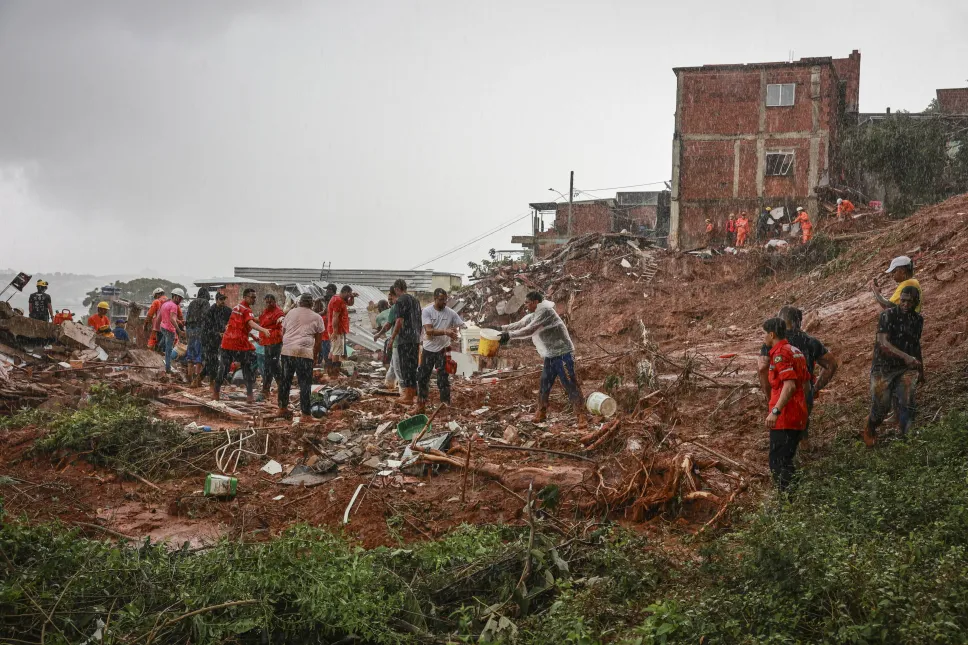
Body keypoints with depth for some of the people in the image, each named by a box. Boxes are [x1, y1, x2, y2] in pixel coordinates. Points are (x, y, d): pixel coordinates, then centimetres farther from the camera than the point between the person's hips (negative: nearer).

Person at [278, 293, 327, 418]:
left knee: (285, 380, 15)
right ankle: (305, 412, 2)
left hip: (287, 350, 3)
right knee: (305, 383, 2)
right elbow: (318, 340, 10)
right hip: (305, 352, -3)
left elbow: (283, 332, 18)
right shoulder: (317, 318, 8)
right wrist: (315, 356, 20)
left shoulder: (291, 312, 14)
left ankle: (282, 407, 24)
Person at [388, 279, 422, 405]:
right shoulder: (415, 300, 15)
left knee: (406, 366, -4)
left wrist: (392, 338, -12)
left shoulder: (401, 300, -9)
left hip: (404, 339, -8)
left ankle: (408, 397, -4)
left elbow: (400, 320, -16)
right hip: (415, 338, 8)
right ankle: (413, 392, 19)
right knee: (413, 365, 13)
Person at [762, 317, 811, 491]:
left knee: (778, 463, -6)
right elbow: (805, 383, 20)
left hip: (785, 417, -10)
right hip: (799, 416, 10)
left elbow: (789, 385, -23)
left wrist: (775, 411, -26)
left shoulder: (780, 353, -14)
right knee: (786, 461, 16)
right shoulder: (796, 351, 16)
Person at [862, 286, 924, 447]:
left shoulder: (918, 319, 6)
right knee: (881, 407, 1)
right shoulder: (888, 315, -12)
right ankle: (869, 431, 31)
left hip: (906, 368, 4)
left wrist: (921, 370, 29)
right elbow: (883, 343, -22)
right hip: (884, 367, -3)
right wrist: (906, 357, -36)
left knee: (907, 403, -18)